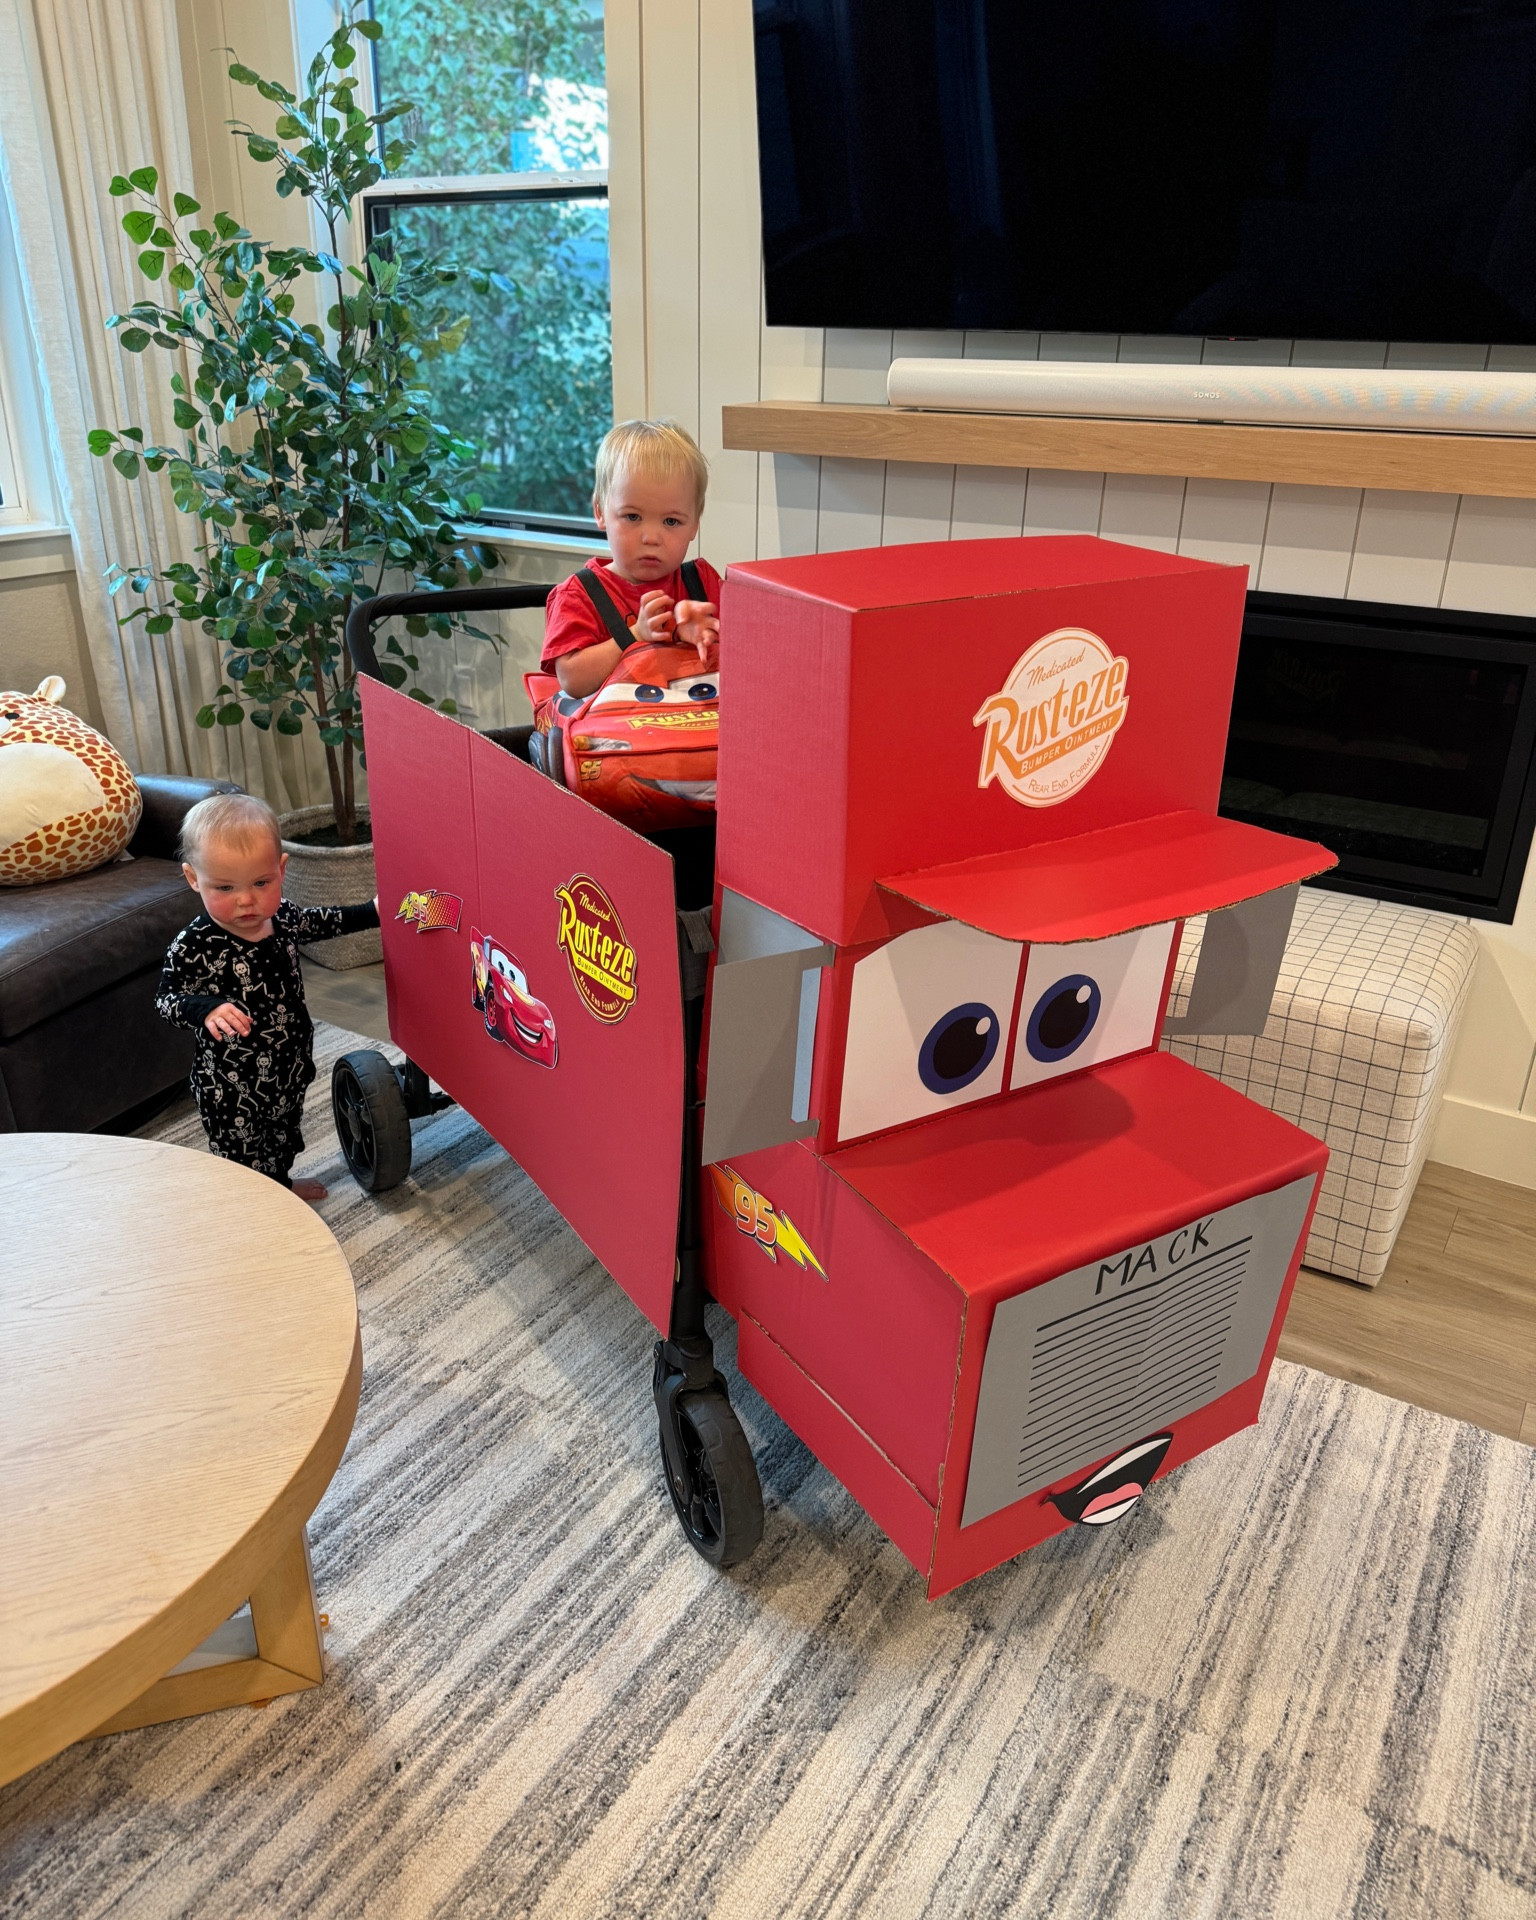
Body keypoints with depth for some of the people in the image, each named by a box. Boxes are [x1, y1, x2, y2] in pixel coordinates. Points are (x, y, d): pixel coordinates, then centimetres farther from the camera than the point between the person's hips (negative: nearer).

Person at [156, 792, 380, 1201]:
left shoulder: (281, 915, -10)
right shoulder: (194, 947, -28)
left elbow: (315, 922, 11)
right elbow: (166, 999, -20)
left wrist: (371, 911, 13)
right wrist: (207, 1009, -39)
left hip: (290, 1065, 7)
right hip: (231, 1086, -7)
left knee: (284, 1136, 32)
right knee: (242, 1159, 10)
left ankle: (280, 1184, 58)